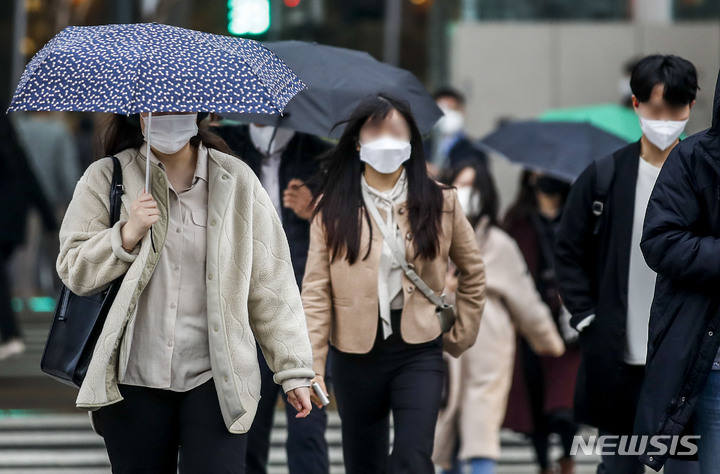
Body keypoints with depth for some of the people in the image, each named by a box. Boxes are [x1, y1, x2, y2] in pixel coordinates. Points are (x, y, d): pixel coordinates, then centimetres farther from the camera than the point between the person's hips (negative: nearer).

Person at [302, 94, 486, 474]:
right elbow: (316, 291, -6)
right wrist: (310, 367, -13)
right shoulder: (332, 208, 0)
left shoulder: (438, 203, 3)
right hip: (356, 353, 1)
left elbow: (473, 272, 15)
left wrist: (461, 336, 9)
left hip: (418, 351, -1)